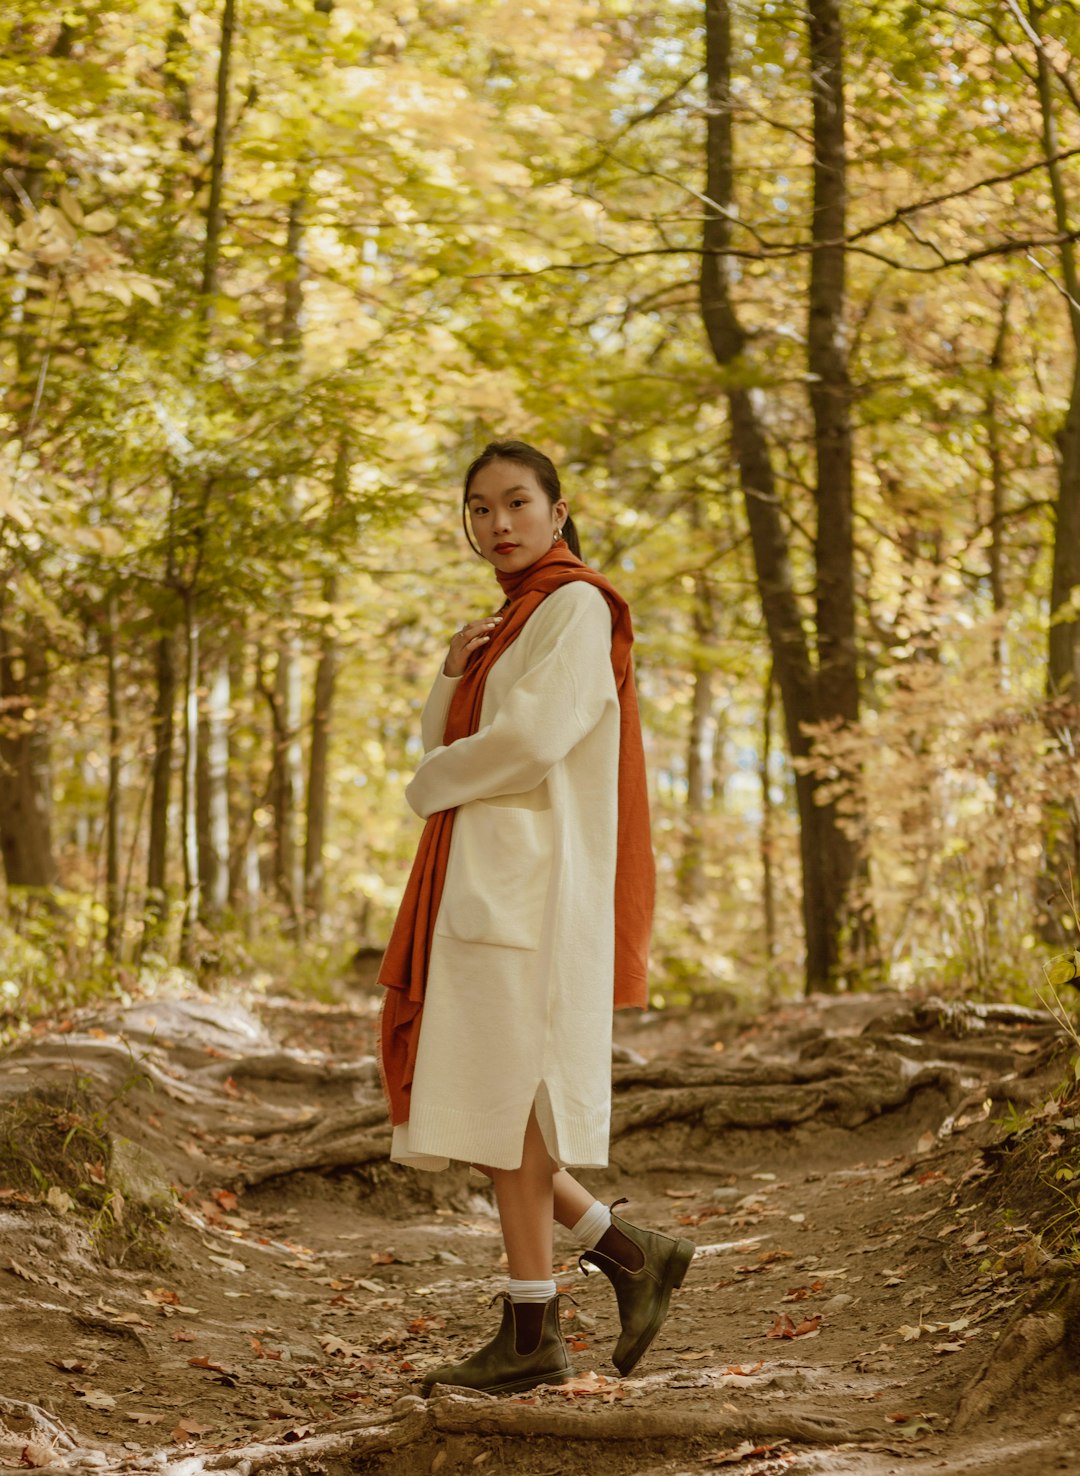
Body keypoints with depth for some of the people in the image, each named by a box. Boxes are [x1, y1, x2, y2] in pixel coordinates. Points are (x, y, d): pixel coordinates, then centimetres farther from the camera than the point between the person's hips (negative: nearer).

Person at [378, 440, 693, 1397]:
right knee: (454, 1097, 8)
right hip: (479, 879, 10)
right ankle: (631, 1255, 15)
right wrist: (453, 673, 0)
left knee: (500, 1094, -8)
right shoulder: (512, 623, 22)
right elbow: (448, 749, 19)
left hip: (526, 881, -10)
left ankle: (532, 1335, -1)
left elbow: (530, 738, -19)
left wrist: (431, 784, -3)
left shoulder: (575, 607, -6)